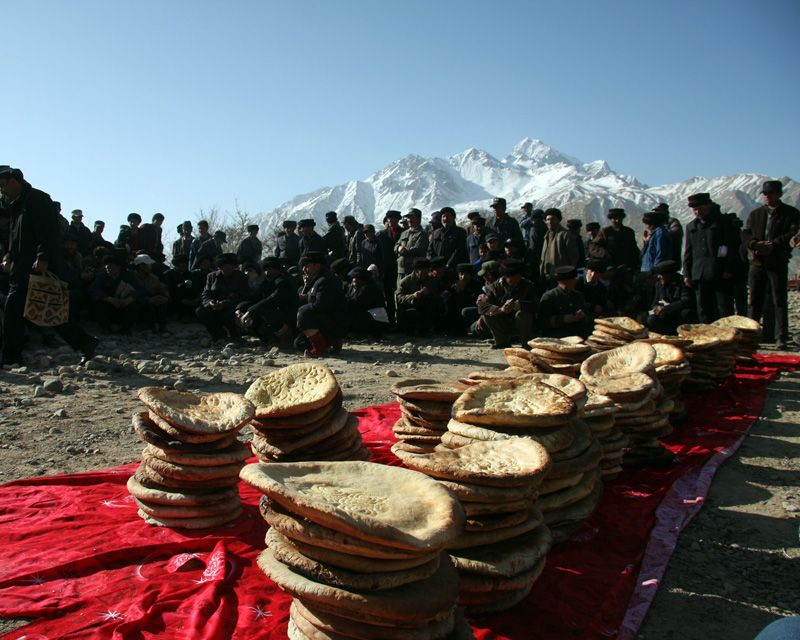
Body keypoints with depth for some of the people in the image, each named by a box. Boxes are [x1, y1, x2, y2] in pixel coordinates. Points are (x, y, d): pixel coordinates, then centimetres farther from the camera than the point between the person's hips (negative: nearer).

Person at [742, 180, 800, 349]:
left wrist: (773, 244, -19)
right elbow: (745, 234, 4)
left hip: (778, 263, -3)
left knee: (780, 301, -1)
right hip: (757, 262, 3)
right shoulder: (755, 214, 14)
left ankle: (781, 338, 2)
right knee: (755, 301, 4)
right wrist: (756, 244, -15)